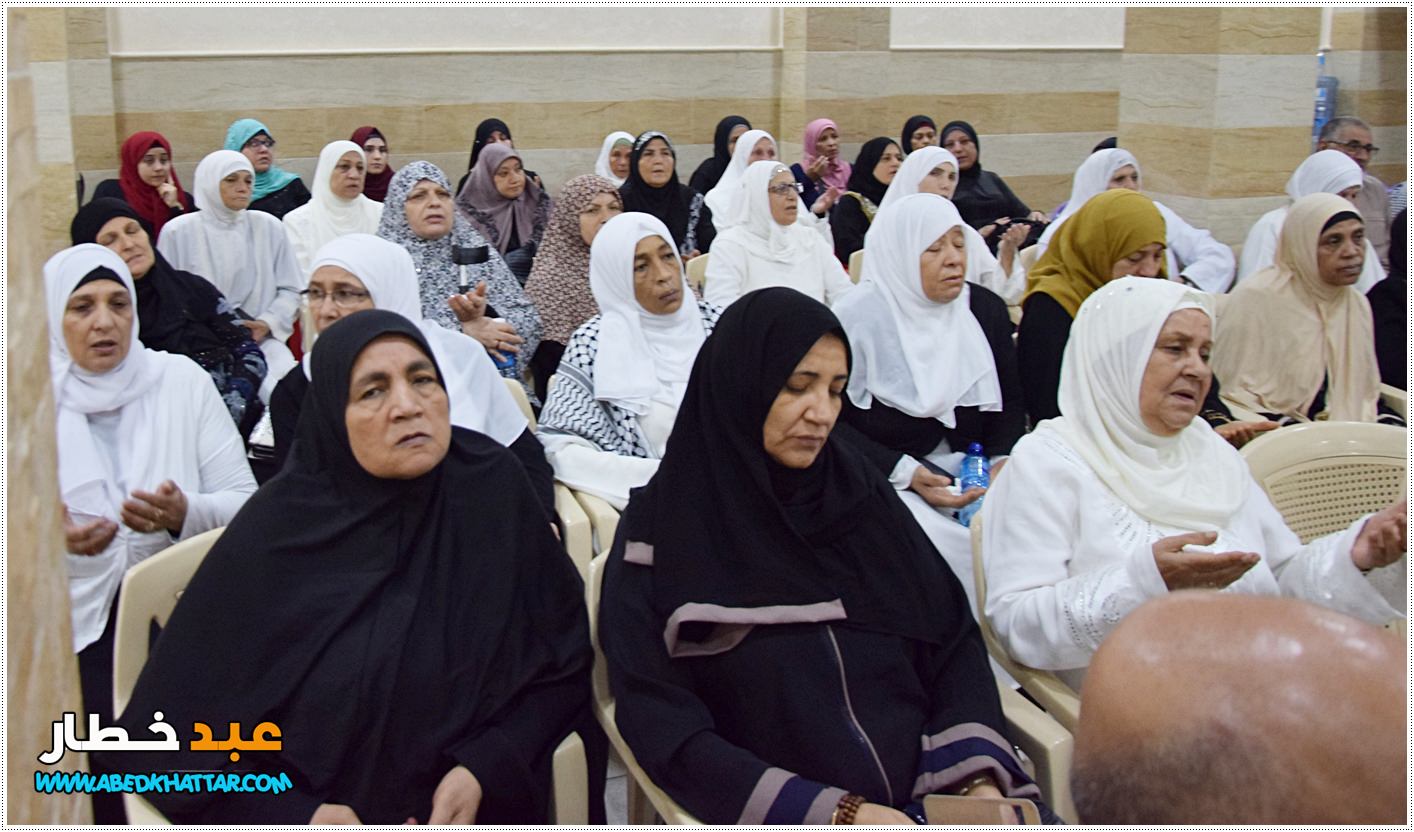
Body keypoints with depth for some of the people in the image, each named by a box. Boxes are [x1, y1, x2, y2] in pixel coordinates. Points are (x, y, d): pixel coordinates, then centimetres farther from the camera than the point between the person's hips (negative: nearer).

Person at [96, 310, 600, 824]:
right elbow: (174, 729, -4)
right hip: (308, 807, 0)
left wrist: (484, 770, -12)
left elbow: (563, 663, 1)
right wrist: (296, 815, -15)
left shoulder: (490, 485, -5)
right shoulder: (277, 532, -7)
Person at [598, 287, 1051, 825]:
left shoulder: (861, 494, 9)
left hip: (934, 794, 3)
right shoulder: (661, 533, -3)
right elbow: (668, 732, -8)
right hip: (780, 816, -2)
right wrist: (839, 813, -15)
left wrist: (980, 781, -8)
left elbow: (954, 640, 7)